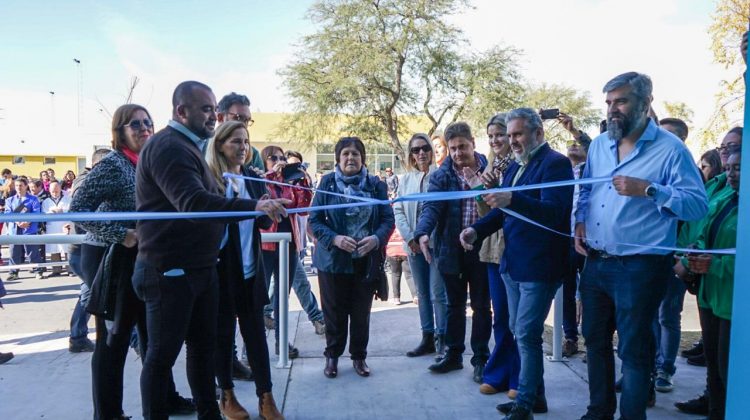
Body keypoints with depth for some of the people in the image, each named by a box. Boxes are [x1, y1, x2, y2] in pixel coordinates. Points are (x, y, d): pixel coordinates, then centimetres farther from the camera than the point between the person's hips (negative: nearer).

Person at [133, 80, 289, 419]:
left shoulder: (188, 146, 16)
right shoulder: (168, 146, -18)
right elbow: (192, 202, -32)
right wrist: (254, 206, -42)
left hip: (200, 267, 10)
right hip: (170, 271, -10)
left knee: (203, 344, 17)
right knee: (162, 354, 3)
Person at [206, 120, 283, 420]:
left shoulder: (253, 179, 7)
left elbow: (265, 221, 6)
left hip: (251, 269, 4)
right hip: (220, 270, -4)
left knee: (256, 332, 8)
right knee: (223, 333, 9)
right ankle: (227, 396, 24)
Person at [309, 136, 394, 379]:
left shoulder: (376, 185, 2)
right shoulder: (327, 183, -1)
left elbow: (388, 219, 0)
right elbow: (314, 220, -4)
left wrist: (376, 238, -19)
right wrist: (335, 239, -20)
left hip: (366, 261, 1)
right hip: (333, 259, -1)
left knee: (361, 312, 11)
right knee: (334, 312, 9)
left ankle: (359, 356, 29)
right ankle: (332, 355, 28)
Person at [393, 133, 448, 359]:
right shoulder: (406, 179, 8)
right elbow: (398, 210, 7)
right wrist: (409, 237, -4)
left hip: (437, 242, -4)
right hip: (414, 245, 5)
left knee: (438, 294, -3)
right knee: (422, 294, 12)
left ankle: (441, 339, 9)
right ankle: (427, 338, 21)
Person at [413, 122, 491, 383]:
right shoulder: (441, 175, -1)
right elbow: (431, 206, -14)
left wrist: (478, 185, -16)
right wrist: (423, 233, -33)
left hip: (482, 248, -1)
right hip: (452, 250, 1)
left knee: (481, 306, 9)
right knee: (455, 305, 14)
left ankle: (480, 359, 22)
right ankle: (454, 354, 28)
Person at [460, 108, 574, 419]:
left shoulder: (555, 163, -11)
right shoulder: (514, 167, 16)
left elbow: (555, 211, -24)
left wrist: (511, 201, -38)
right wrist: (477, 229, 2)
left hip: (539, 265, -9)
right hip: (512, 263, 9)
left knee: (527, 334, -5)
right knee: (519, 331, 15)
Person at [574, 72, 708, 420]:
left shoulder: (670, 148, -10)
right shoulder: (599, 145, 9)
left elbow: (698, 204, -16)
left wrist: (647, 190, -27)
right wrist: (580, 221, 4)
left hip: (639, 268, -7)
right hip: (595, 262, 7)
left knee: (633, 350, 4)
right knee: (595, 340, 18)